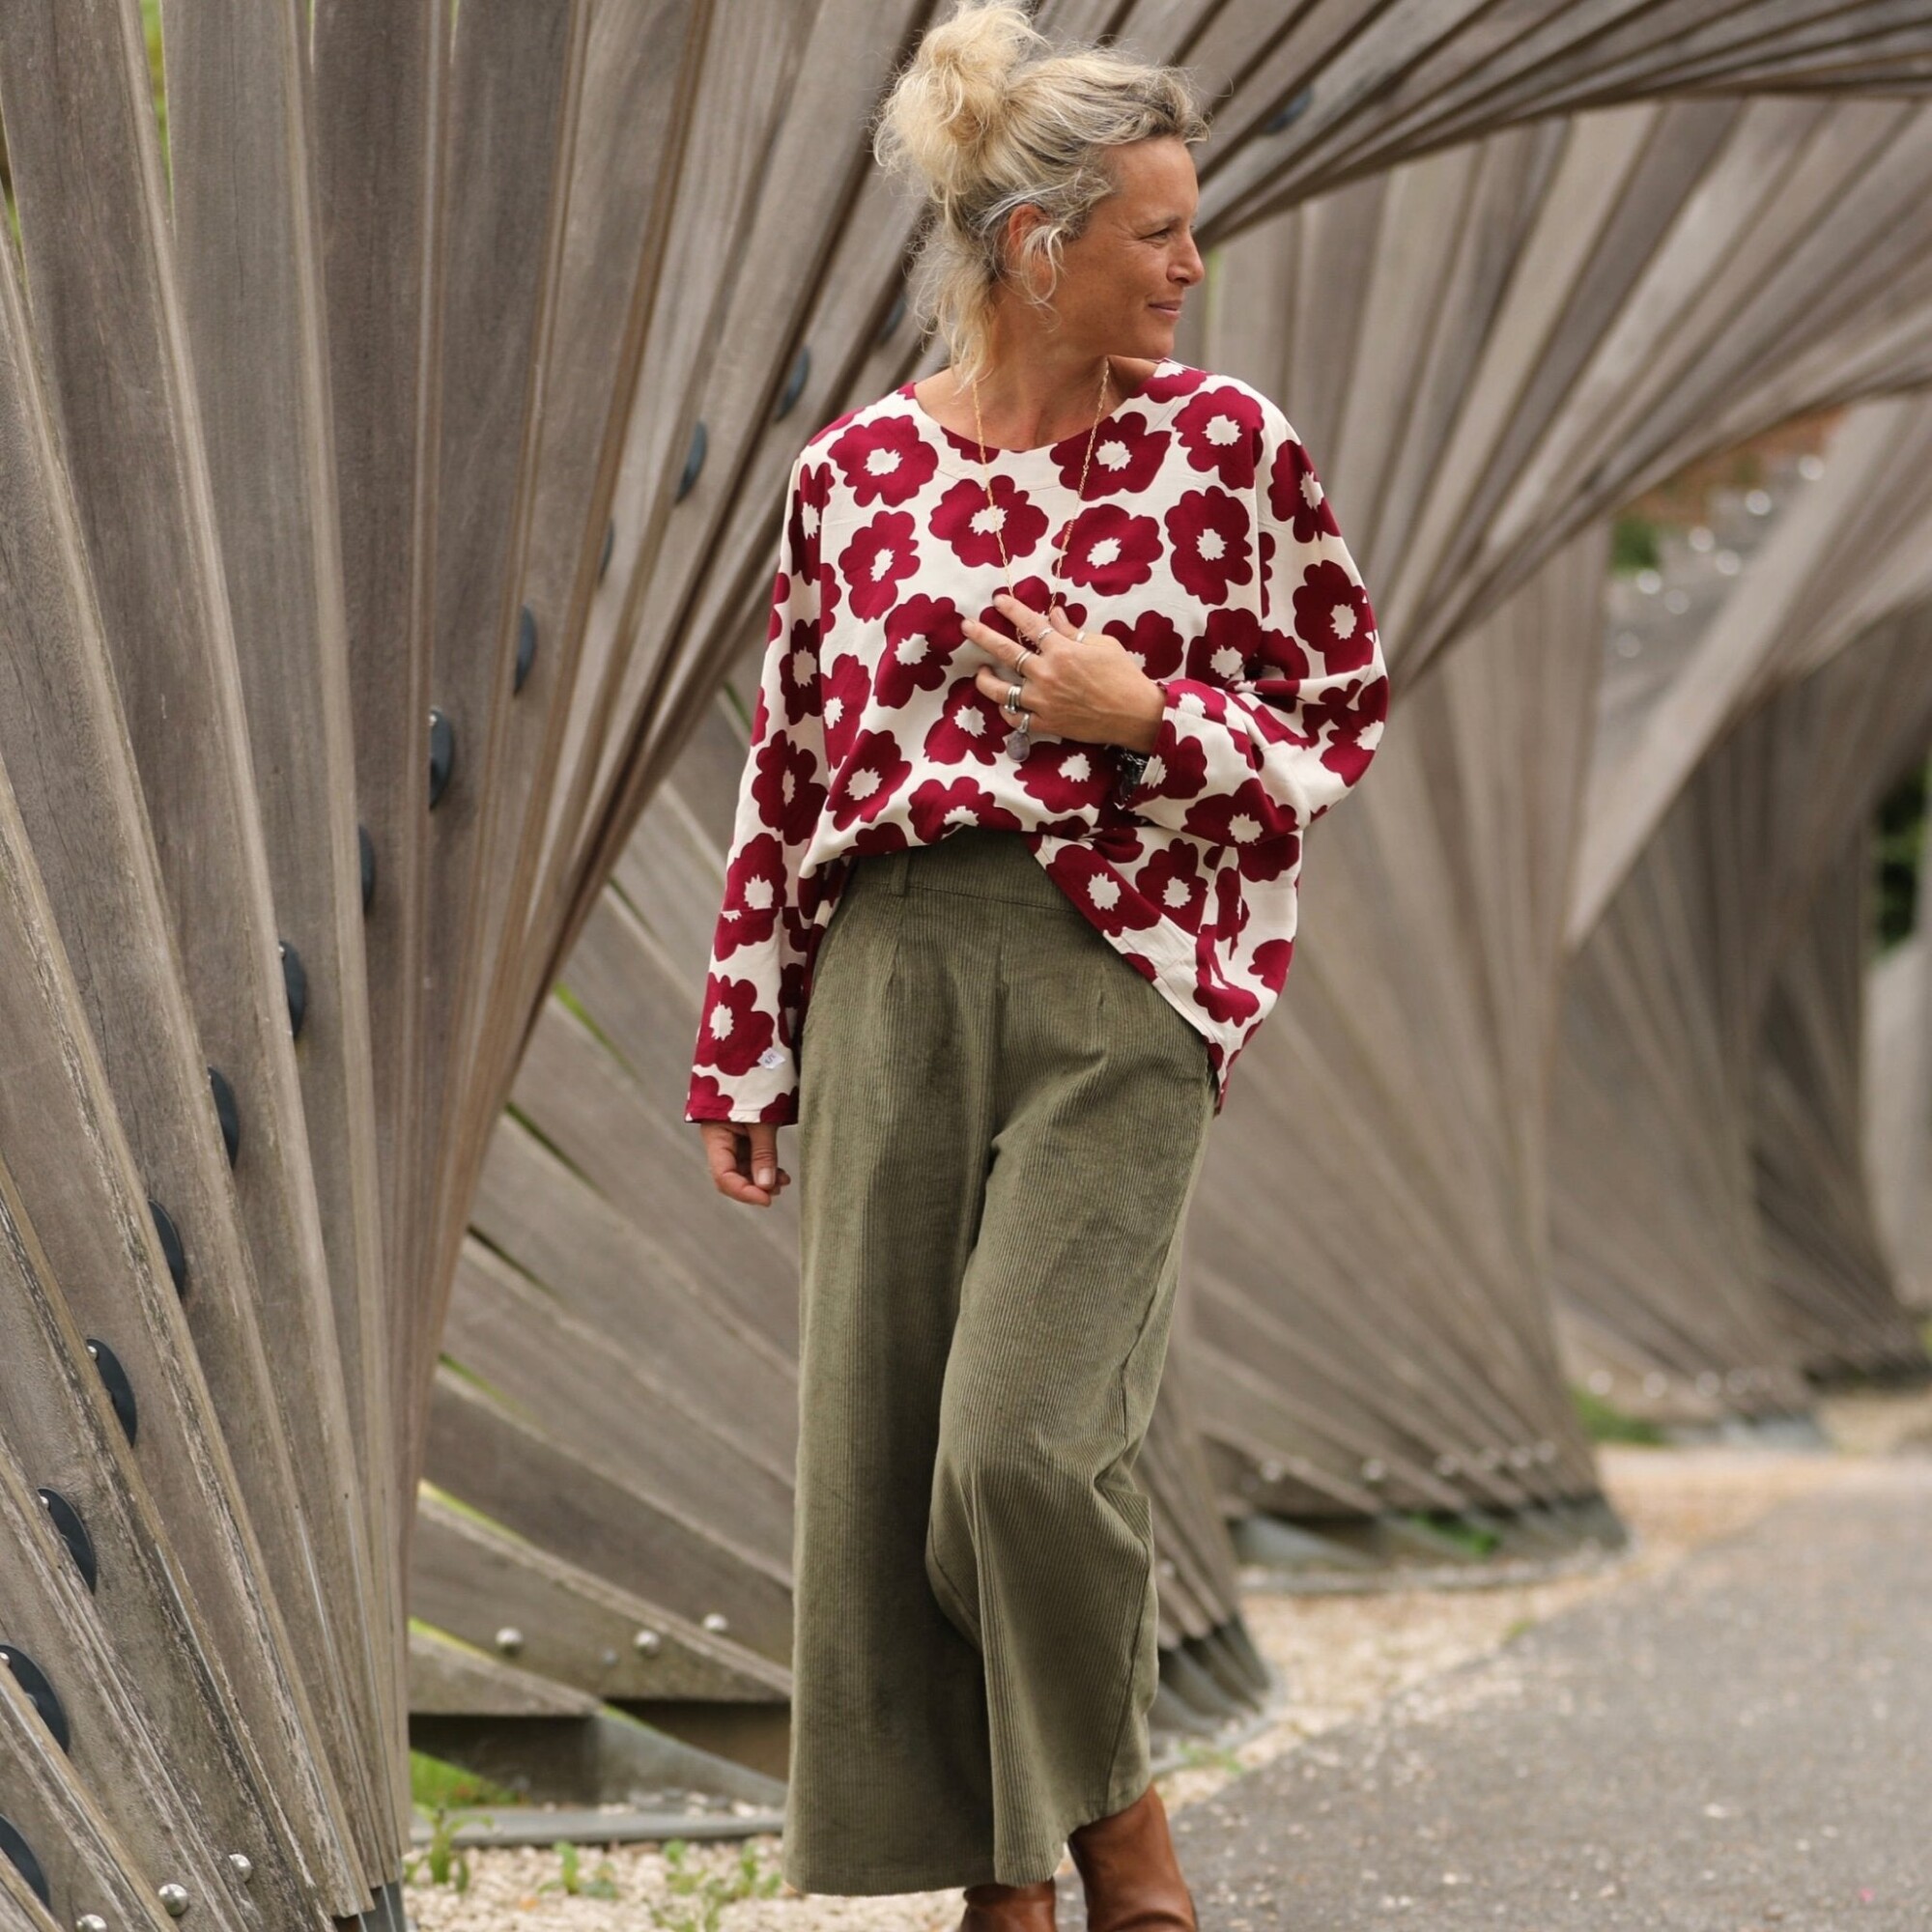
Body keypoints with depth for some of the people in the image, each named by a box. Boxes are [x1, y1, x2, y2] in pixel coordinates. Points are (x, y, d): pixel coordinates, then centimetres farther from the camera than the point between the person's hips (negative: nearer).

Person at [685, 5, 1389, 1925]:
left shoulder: (1225, 444, 2)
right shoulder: (854, 470, 7)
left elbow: (1344, 723, 7)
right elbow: (788, 770, 12)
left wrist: (1137, 716, -9)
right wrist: (741, 1051, 12)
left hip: (1118, 975, -3)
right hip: (891, 971, 3)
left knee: (1028, 1434, -15)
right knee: (881, 1448, 3)